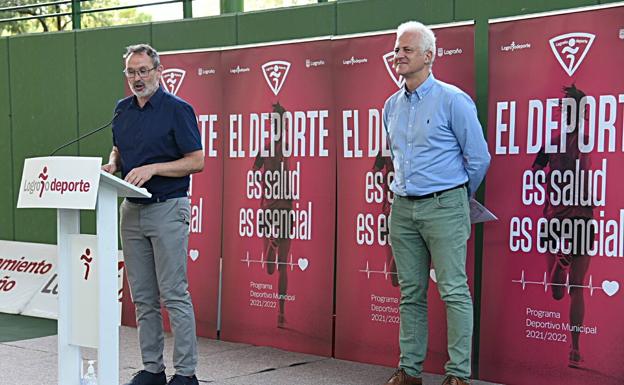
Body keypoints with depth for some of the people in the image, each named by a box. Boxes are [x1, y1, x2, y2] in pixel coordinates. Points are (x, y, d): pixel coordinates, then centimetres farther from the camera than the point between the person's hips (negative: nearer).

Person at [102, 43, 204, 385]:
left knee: (174, 295, -5)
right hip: (132, 211, 7)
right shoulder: (122, 110, 12)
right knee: (142, 297, 10)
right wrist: (112, 165, 2)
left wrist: (152, 168, -19)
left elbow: (197, 161, -10)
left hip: (168, 208, -7)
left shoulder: (177, 109, -7)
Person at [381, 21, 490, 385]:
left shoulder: (453, 100, -7)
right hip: (403, 208, 6)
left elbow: (479, 157, -2)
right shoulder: (392, 105, 12)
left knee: (454, 292, -5)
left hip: (443, 206, -6)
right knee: (410, 293, 10)